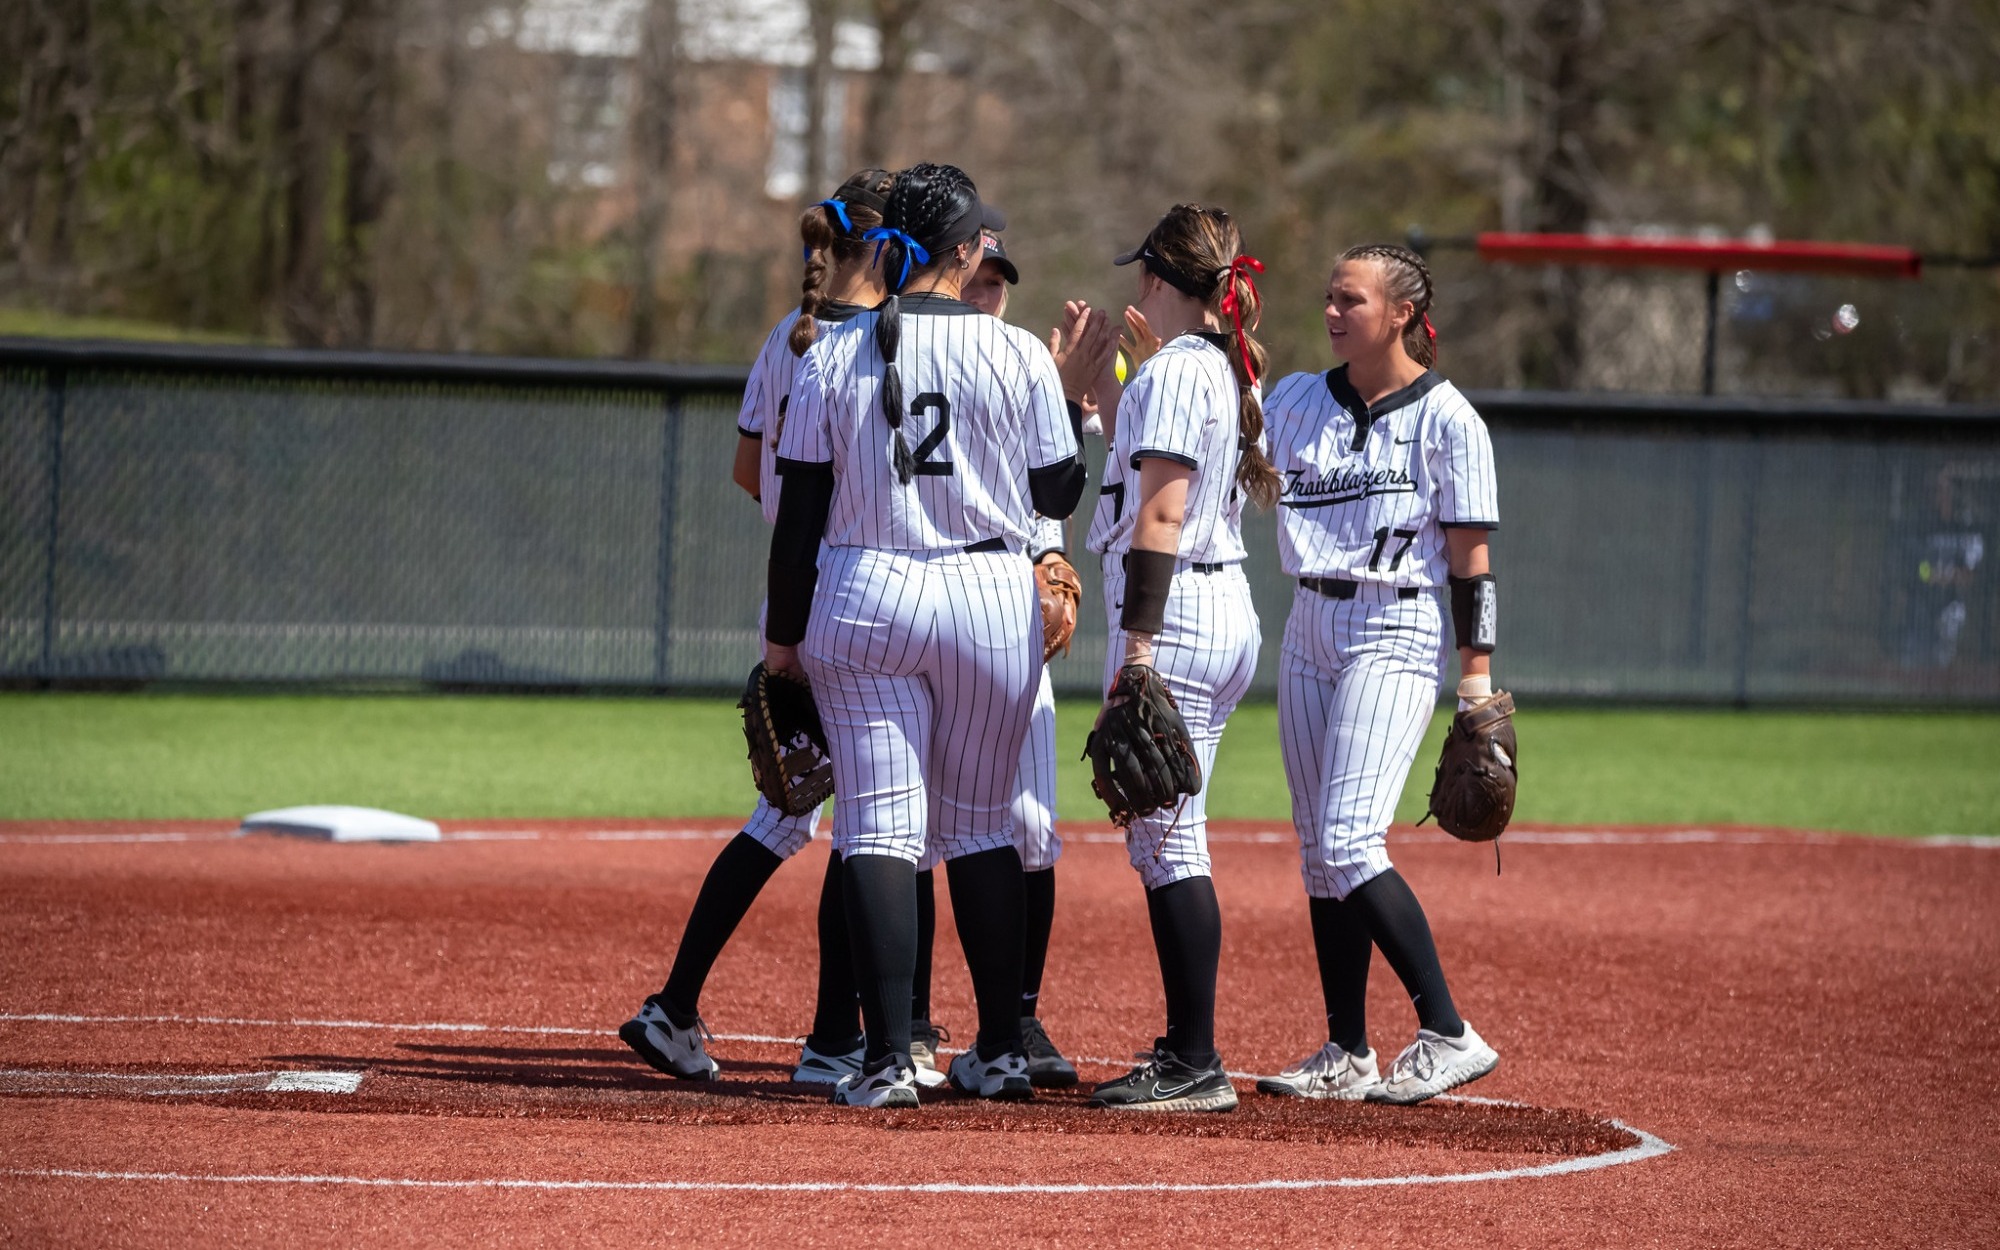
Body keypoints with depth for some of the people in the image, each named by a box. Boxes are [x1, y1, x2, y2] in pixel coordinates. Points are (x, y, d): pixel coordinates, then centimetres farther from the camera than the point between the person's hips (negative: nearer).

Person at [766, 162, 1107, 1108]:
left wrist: (784, 635, 6)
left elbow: (801, 509, -1)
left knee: (878, 827, -1)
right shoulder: (1019, 356, -5)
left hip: (861, 603, 0)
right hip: (991, 602, 0)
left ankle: (888, 1058, -11)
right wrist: (1073, 392, 16)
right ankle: (1001, 1052, 18)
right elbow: (1058, 496, 2)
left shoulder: (832, 356, -2)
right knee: (980, 826, 13)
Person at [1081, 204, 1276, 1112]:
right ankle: (1185, 1054, 16)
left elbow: (1160, 516, -20)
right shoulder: (1232, 372, 15)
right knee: (1166, 841, 14)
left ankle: (1195, 1063, -11)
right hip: (1230, 612, 10)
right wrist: (1099, 379, 33)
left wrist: (1137, 646, -23)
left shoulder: (1173, 371, -13)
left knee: (1166, 839, -9)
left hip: (1173, 615, -10)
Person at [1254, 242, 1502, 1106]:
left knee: (1348, 842, -18)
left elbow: (1470, 559, -6)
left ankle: (1448, 1035, -15)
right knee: (1318, 852, 6)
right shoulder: (1299, 401, 10)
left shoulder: (1446, 419, -6)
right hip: (1310, 632, 7)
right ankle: (1347, 1056, 12)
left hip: (1397, 634, -7)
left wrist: (1478, 681, -10)